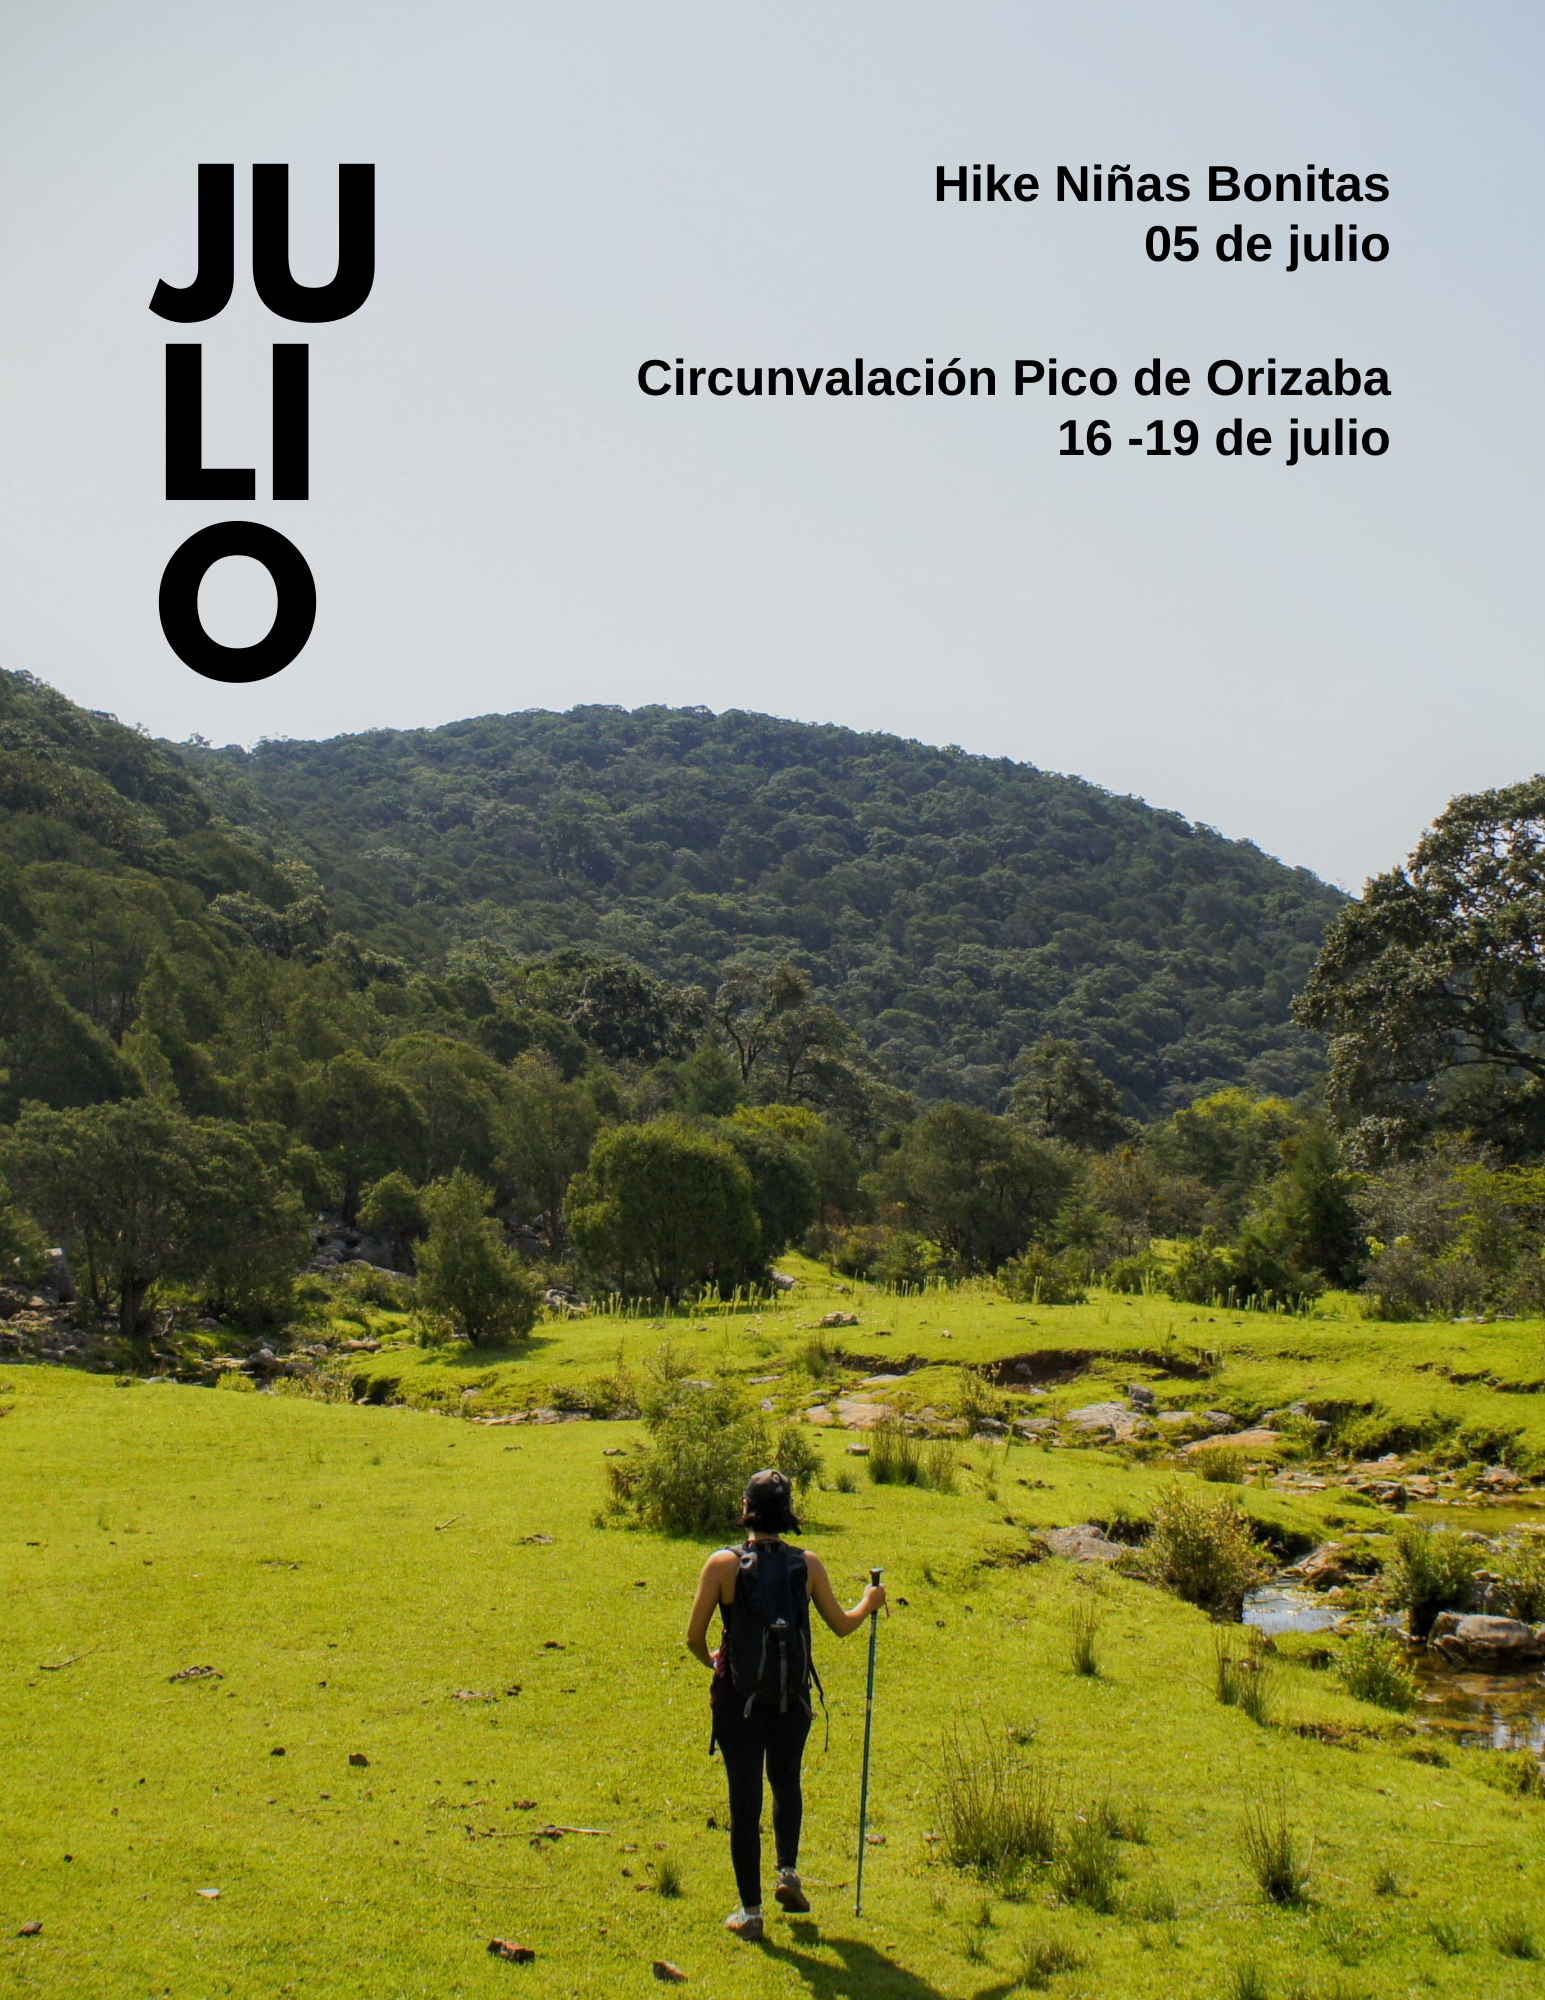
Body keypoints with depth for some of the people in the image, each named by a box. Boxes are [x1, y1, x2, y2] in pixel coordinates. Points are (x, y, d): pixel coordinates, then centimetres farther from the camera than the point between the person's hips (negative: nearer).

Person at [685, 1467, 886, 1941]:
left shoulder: (723, 1564, -12)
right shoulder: (807, 1564, -6)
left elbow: (694, 1638, -8)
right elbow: (842, 1625, 6)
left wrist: (712, 1661, 15)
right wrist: (870, 1602, 26)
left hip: (738, 1699, -2)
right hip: (793, 1698, 2)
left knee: (745, 1798, 7)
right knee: (787, 1783, 27)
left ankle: (750, 1911, 13)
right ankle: (788, 1871, 17)